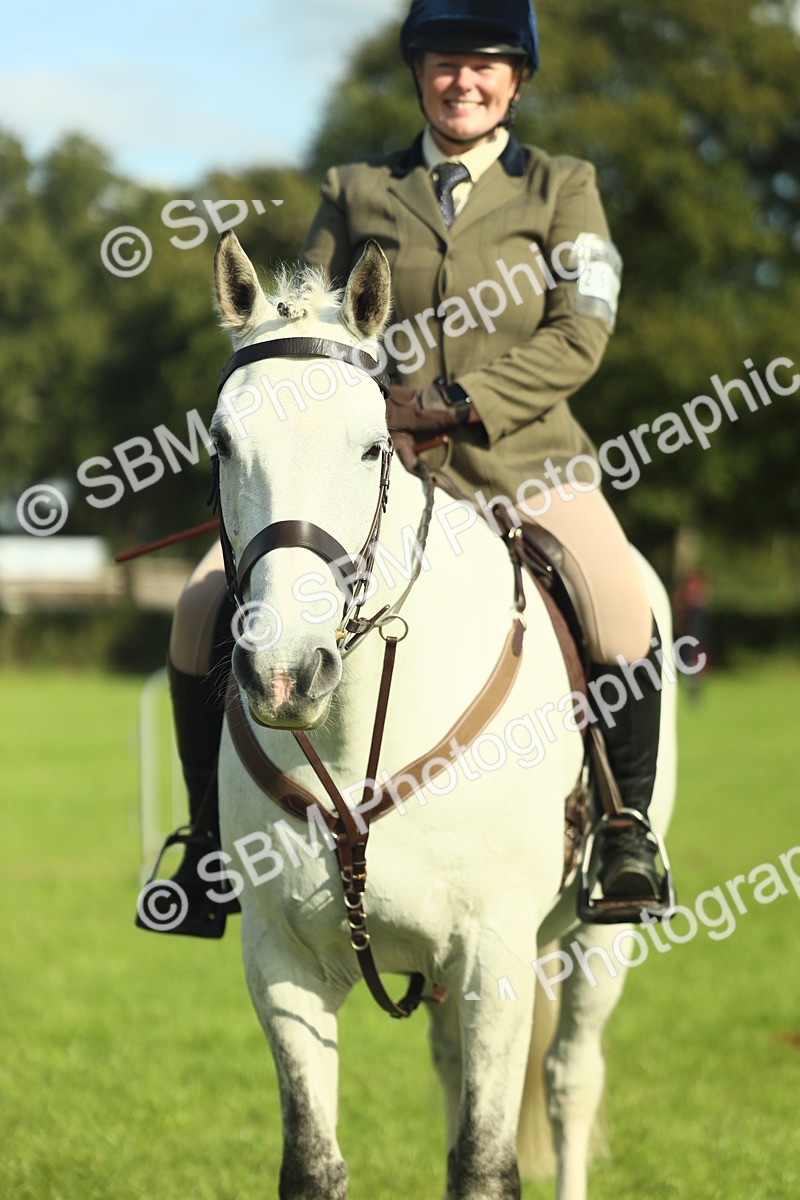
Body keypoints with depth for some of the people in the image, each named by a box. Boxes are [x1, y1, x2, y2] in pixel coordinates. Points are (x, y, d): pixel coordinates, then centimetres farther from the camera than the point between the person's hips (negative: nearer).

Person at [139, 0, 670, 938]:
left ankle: (627, 826, -9)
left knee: (621, 612, -31)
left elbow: (578, 338, -2)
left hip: (523, 460, -2)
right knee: (205, 606, -14)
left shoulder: (562, 189, 10)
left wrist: (457, 403, -14)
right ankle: (219, 845, 2)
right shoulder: (357, 192, 14)